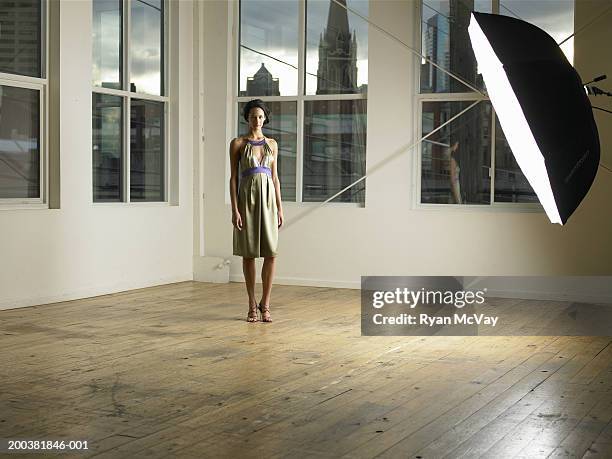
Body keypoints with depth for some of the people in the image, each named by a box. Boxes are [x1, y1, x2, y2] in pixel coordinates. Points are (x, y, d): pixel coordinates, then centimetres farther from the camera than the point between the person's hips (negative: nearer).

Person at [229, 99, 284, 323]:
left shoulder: (272, 144, 11)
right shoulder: (237, 143, 1)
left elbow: (275, 177, 11)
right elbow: (233, 177, -2)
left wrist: (280, 208, 5)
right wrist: (235, 209, -10)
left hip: (268, 198, 3)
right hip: (247, 198, -2)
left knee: (271, 253, -4)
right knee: (249, 254, 2)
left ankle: (265, 304, 10)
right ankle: (252, 305, 14)